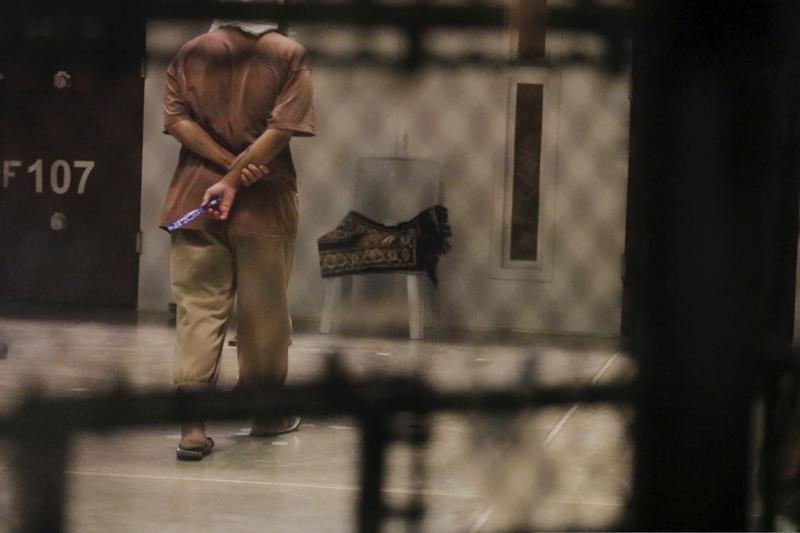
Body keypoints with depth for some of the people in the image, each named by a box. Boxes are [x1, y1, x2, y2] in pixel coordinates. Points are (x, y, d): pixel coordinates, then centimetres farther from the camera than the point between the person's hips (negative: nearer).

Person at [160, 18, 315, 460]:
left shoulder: (190, 52, 4)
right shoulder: (289, 54, -3)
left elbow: (177, 119, -4)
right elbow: (283, 127, -13)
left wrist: (230, 166, -9)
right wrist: (235, 178, -13)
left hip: (194, 198, 2)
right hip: (265, 203, -1)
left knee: (197, 307, 1)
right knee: (263, 309, 10)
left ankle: (192, 423, -7)